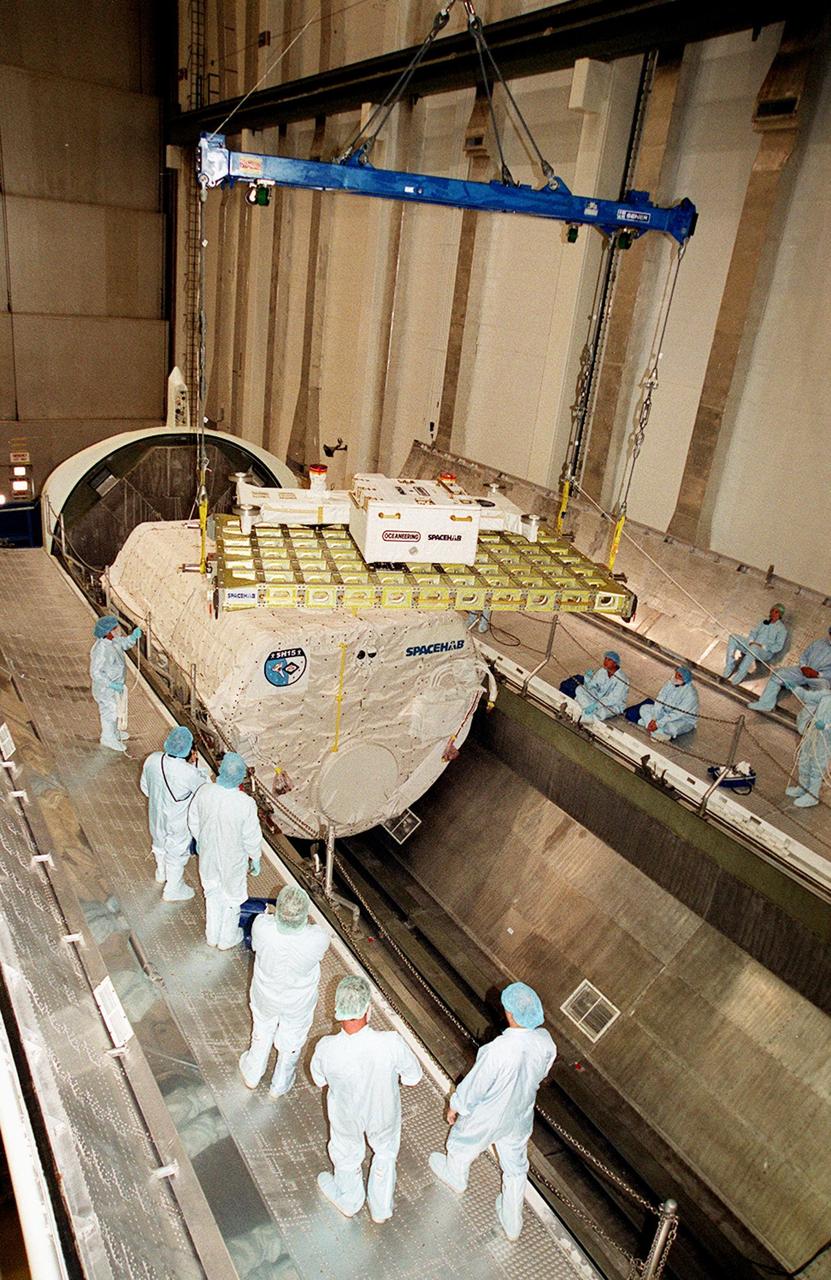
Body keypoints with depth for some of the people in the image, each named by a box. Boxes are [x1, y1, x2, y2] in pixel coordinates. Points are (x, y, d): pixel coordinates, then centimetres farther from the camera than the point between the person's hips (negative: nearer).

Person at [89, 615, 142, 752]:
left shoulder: (113, 639, -10)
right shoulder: (101, 649, -35)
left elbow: (125, 643, 9)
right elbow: (95, 673, -30)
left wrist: (134, 635, -11)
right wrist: (112, 685, -28)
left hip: (116, 684, 8)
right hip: (106, 688, -8)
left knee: (114, 710, 27)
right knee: (109, 712, 13)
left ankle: (113, 733, 50)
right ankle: (108, 739, 35)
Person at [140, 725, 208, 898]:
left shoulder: (152, 760, -21)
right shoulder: (188, 773, -38)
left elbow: (145, 787, -2)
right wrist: (194, 765, -16)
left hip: (156, 814, 6)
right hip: (177, 823, -6)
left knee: (159, 844, 33)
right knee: (177, 853, 20)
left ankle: (161, 873, 60)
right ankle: (173, 890, 42)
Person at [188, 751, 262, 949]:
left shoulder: (204, 792, -22)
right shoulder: (246, 804, -32)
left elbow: (193, 821, -5)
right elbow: (252, 837, -19)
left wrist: (199, 840, 15)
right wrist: (256, 860, -1)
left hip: (208, 855, 3)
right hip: (233, 860, -3)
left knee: (212, 895, 27)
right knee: (232, 897, 23)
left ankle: (212, 936, 47)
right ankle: (227, 939, 43)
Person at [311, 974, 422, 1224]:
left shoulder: (326, 1049, -37)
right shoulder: (391, 1044, -39)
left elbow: (319, 1080, -13)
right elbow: (413, 1077, -19)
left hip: (346, 1116, 0)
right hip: (384, 1114, 0)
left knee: (347, 1156, 33)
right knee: (385, 1154, 33)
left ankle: (348, 1201, 62)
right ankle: (381, 1208, 56)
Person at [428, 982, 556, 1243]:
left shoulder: (498, 1051, -43)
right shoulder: (546, 1042, -25)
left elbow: (474, 1086, -26)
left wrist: (455, 1106, -6)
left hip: (486, 1118, -4)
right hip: (520, 1117, 4)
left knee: (462, 1143, 30)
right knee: (515, 1167, 29)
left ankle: (455, 1175, 60)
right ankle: (512, 1223, 49)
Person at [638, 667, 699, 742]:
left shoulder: (690, 694, -29)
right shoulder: (671, 683, -10)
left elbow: (678, 714, -30)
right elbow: (659, 701, -9)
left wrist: (658, 724, -29)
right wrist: (654, 719, -20)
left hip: (684, 720, -7)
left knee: (670, 726, -39)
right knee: (644, 708, -5)